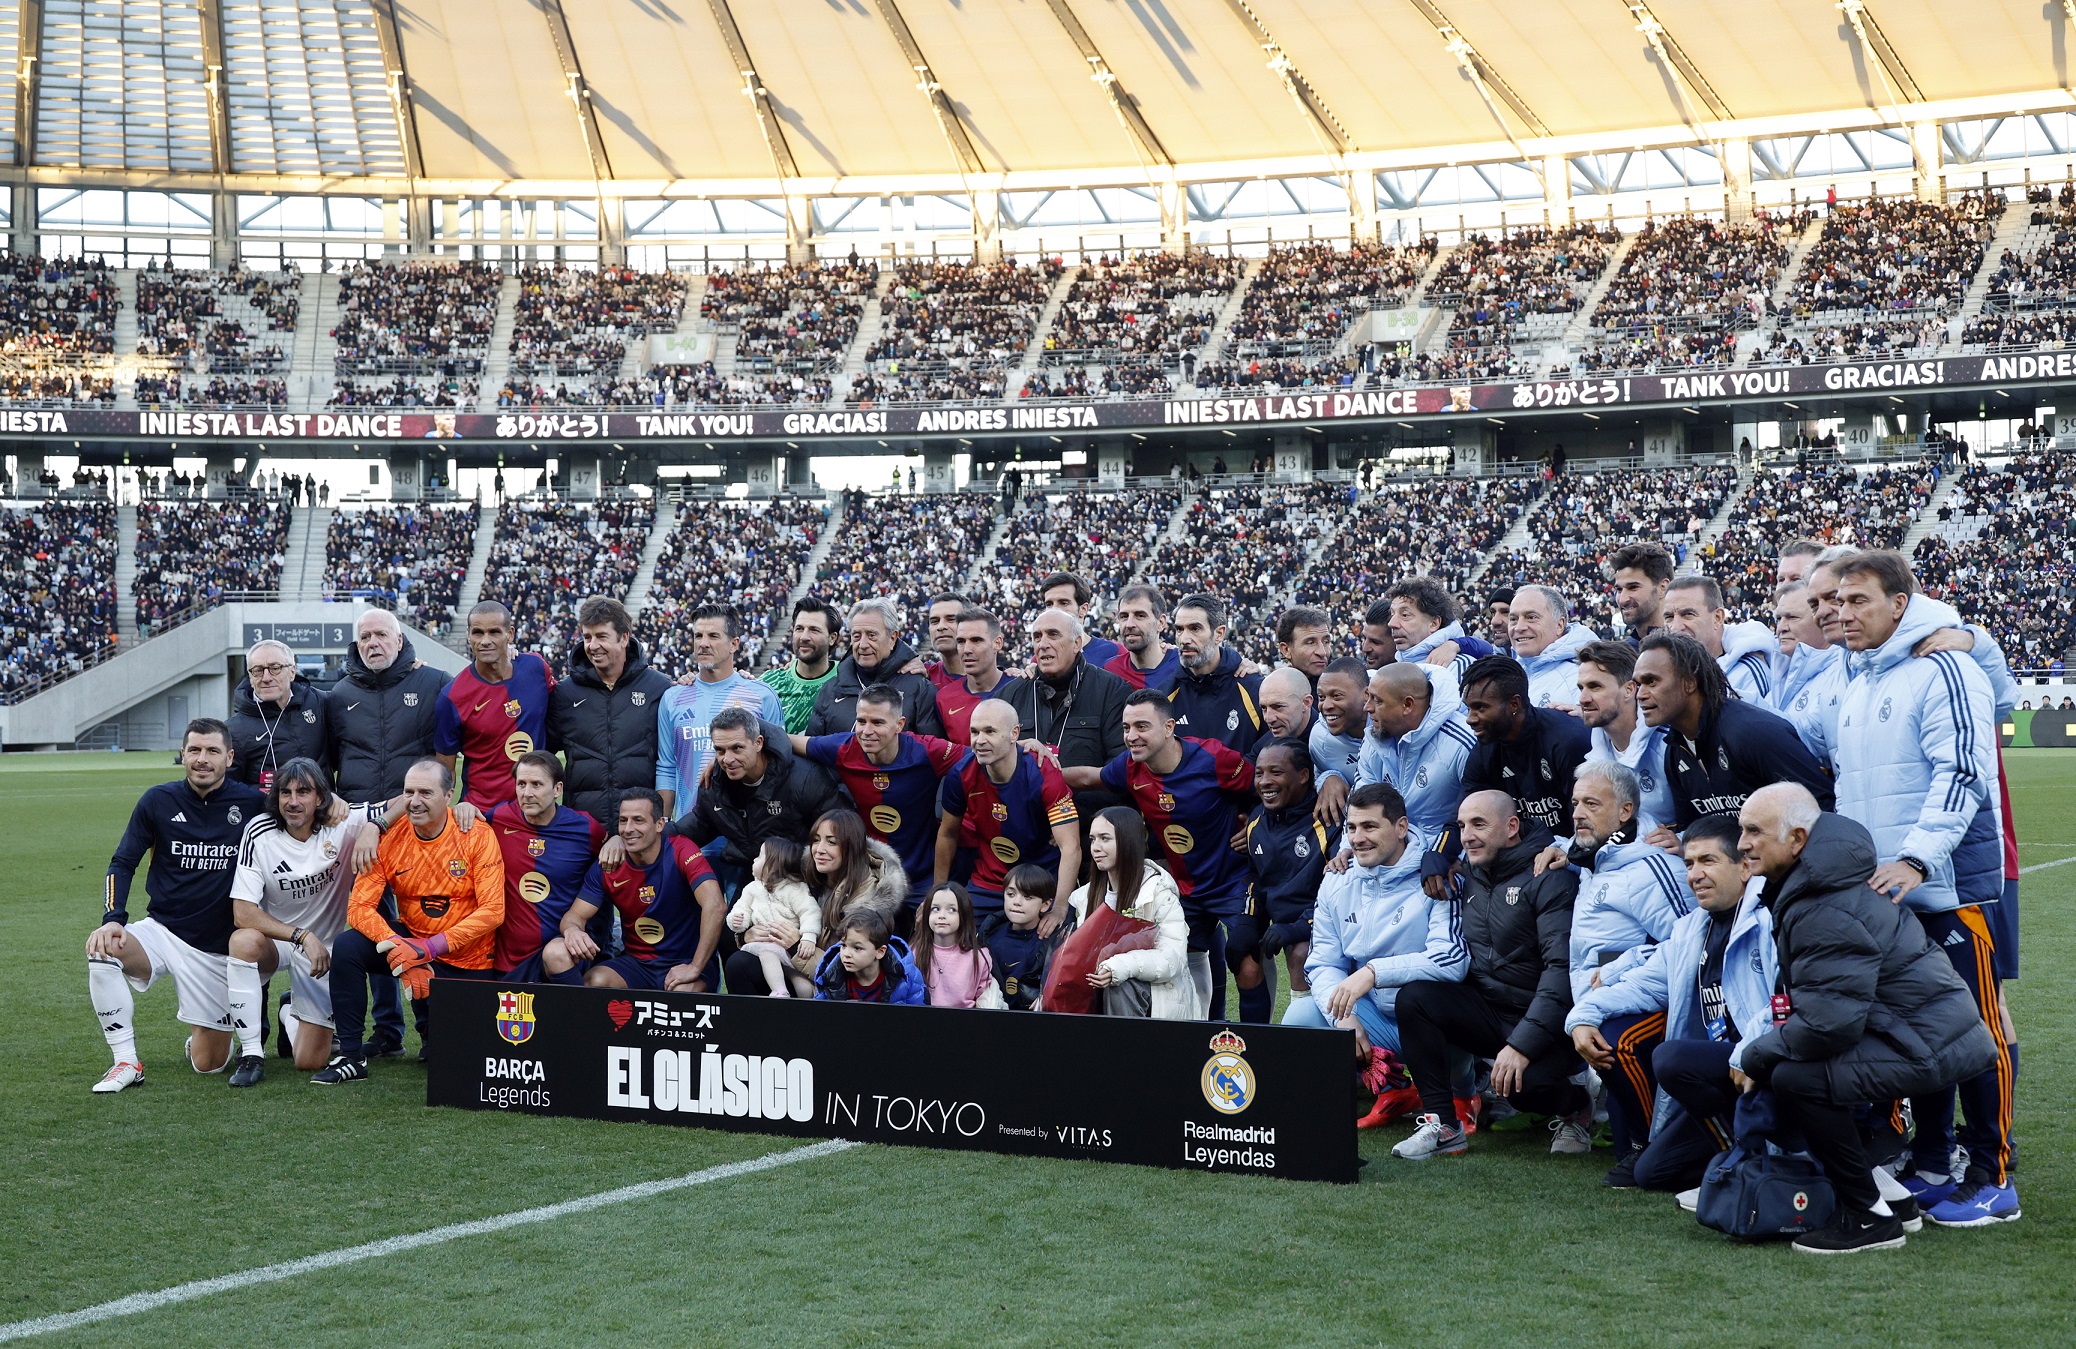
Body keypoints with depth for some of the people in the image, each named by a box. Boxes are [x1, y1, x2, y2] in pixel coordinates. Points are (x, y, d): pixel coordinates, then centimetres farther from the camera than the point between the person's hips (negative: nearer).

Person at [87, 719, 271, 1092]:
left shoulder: (250, 803, -5)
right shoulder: (159, 800, -2)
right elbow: (122, 863, 0)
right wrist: (113, 919, -14)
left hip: (217, 949, -1)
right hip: (161, 931, 1)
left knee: (209, 1064, -1)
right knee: (103, 951, -33)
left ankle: (203, 1037, 39)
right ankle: (126, 1062, -19)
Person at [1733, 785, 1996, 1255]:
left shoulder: (1826, 914, -24)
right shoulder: (1805, 886, 9)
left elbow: (1829, 1024, -27)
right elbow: (1821, 999, 18)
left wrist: (1754, 1056, -12)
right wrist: (1758, 1048, 5)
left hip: (1931, 1046, -11)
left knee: (1795, 1079, -22)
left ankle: (1871, 1218, -10)